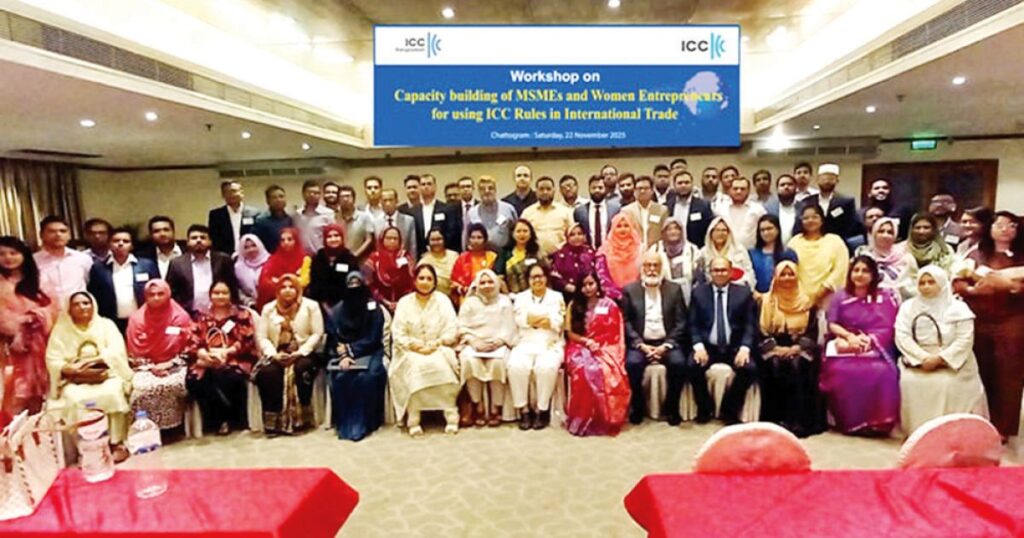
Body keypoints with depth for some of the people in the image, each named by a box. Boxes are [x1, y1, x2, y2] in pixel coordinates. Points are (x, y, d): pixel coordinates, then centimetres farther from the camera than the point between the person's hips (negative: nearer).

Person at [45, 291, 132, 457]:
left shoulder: (106, 324, 6)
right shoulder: (61, 329, 7)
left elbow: (116, 351, -6)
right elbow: (52, 360, -1)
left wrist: (92, 360, -21)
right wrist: (72, 369, -21)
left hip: (107, 374, -1)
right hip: (75, 380, 1)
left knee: (112, 394, -32)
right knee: (75, 399, -31)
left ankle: (117, 443, -23)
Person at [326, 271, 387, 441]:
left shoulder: (374, 309, 1)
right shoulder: (336, 311, 9)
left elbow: (373, 340, -5)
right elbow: (332, 340, 4)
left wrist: (350, 349, -15)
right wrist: (343, 355, -15)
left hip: (368, 353, -2)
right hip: (343, 355, 2)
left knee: (366, 376, -33)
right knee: (340, 376, -30)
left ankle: (361, 423, -24)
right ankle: (344, 424, -20)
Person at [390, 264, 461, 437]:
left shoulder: (443, 300, 6)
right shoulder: (404, 302, 6)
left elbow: (452, 330, 0)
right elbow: (398, 334, -1)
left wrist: (435, 344, -15)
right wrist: (416, 346, -15)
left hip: (438, 350, 0)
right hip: (412, 351, 0)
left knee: (441, 365, -32)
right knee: (415, 366, -32)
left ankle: (451, 416, -26)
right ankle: (413, 418, -29)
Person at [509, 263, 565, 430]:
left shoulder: (557, 297, 16)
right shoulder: (521, 297, 19)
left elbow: (559, 321, -2)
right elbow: (519, 319, -1)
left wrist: (532, 319, -9)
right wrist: (544, 320, -8)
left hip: (551, 344, -1)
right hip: (526, 343, 1)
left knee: (546, 367, -33)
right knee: (516, 366, -29)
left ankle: (542, 410, -19)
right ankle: (523, 409, -17)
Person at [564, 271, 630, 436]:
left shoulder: (609, 305, 8)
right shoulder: (574, 305, 12)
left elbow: (615, 334, 4)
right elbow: (570, 333, 8)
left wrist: (598, 344, -12)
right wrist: (586, 342, -10)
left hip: (605, 349, 0)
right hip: (581, 347, 1)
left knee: (607, 371, -34)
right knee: (585, 369, -34)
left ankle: (604, 418, -19)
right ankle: (583, 418, -22)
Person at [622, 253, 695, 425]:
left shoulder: (674, 289, 8)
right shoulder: (629, 290, 6)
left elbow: (681, 322, 3)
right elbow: (626, 322, 1)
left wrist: (666, 345, -10)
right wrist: (640, 345, -12)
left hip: (666, 343, 1)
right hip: (640, 343, 0)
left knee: (679, 363, -28)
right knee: (632, 363, -29)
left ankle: (672, 407, -4)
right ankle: (637, 407, -5)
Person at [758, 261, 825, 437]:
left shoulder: (807, 302, 10)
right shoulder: (766, 301, 9)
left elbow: (812, 332, 3)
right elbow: (762, 332, 2)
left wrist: (796, 348, -14)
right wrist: (776, 348, -14)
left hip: (799, 349, 0)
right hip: (775, 349, 0)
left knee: (798, 365, -32)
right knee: (775, 366, -31)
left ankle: (799, 420, -28)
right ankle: (776, 419, -26)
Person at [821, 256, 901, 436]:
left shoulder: (885, 297, 11)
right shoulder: (840, 295, 15)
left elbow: (886, 329, 2)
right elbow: (832, 324, 8)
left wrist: (865, 340, -14)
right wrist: (850, 336, -11)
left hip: (875, 348, -1)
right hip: (845, 346, 1)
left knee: (881, 372, -33)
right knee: (839, 370, -31)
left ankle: (877, 422, -18)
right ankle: (848, 421, -18)